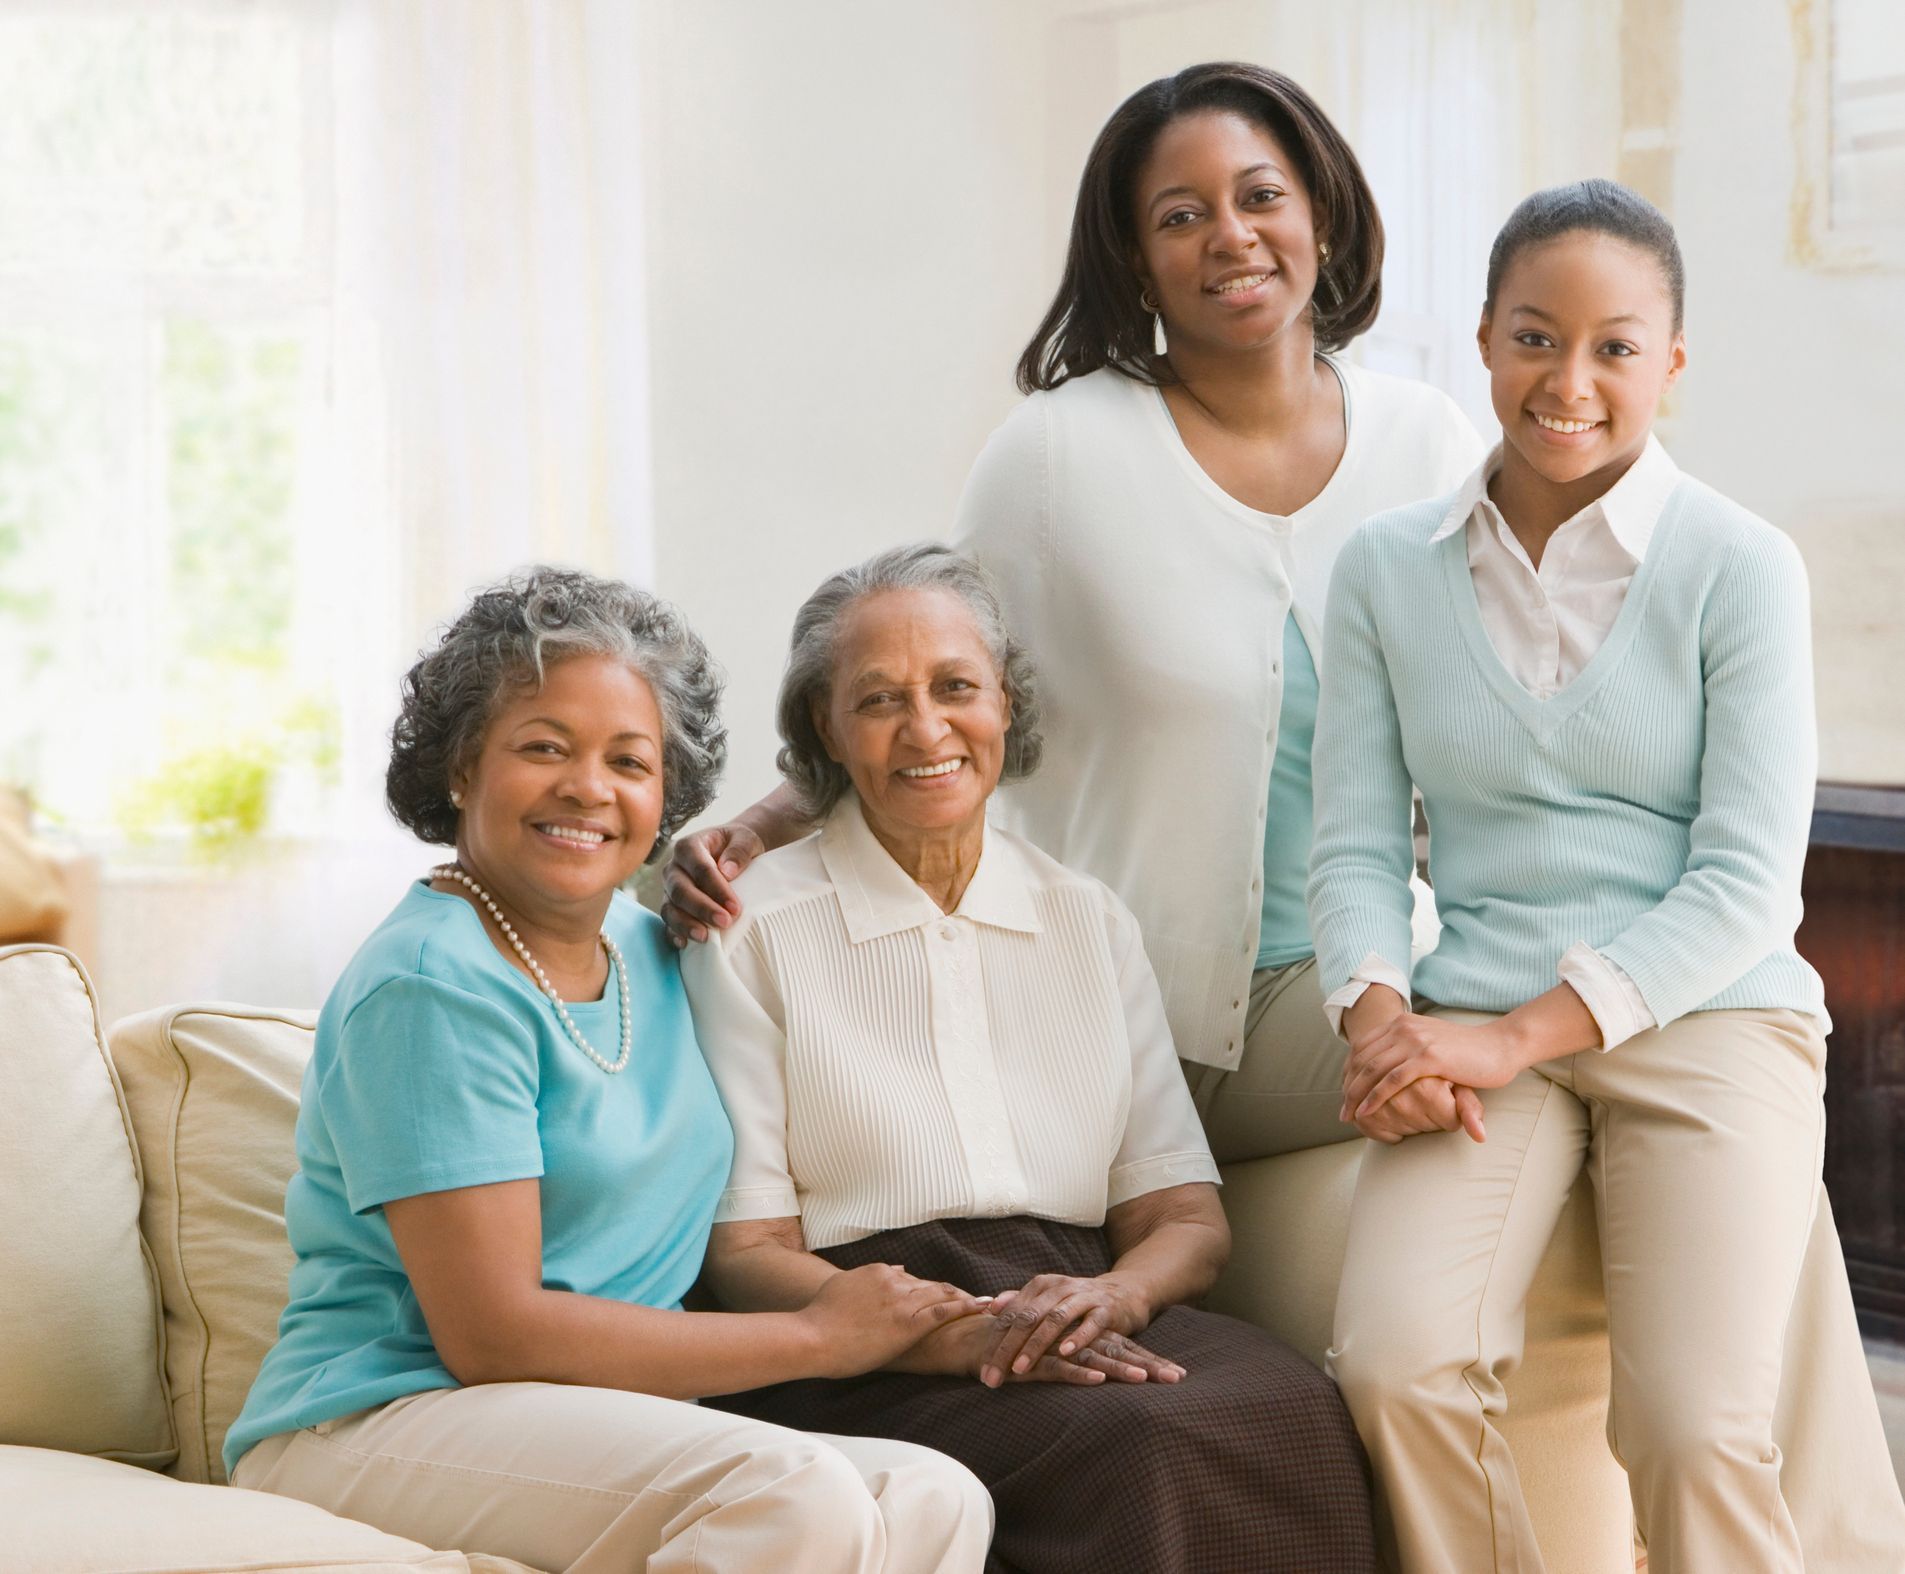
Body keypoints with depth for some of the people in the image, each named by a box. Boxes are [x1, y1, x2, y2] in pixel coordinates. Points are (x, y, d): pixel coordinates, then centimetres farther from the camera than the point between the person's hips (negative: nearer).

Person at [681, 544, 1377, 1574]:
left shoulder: (1090, 920, 18)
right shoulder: (753, 933, 4)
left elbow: (1187, 1218, 13)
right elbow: (746, 1253, -2)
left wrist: (1113, 1295, -12)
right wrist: (958, 1336, -18)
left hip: (1082, 1324, 4)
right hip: (867, 1363, -4)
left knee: (1300, 1420, -28)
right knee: (1133, 1452, -34)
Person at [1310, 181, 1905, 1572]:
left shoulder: (1740, 567, 0)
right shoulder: (1389, 569, 10)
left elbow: (1748, 878, -5)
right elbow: (1355, 843, 9)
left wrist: (1518, 1033, -14)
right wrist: (1380, 1011, -13)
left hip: (1708, 1018, -2)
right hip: (1480, 1038, 2)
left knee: (1694, 1434, -23)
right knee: (1396, 1370, -25)